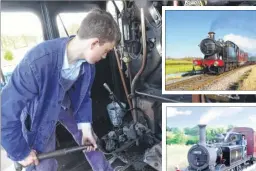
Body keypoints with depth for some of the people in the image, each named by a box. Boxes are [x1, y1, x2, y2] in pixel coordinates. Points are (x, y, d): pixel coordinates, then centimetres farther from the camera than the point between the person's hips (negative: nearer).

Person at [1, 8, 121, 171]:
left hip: (67, 105, 5)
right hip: (40, 112, -5)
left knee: (91, 142, 18)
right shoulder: (37, 62, -43)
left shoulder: (87, 62, -24)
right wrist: (21, 152, -25)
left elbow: (83, 94, -2)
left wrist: (85, 126, -9)